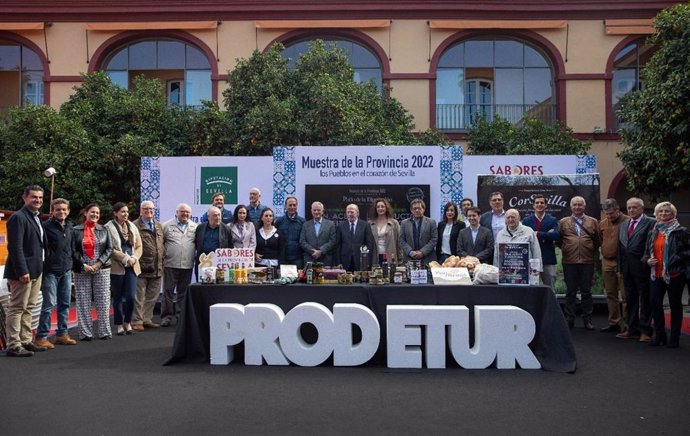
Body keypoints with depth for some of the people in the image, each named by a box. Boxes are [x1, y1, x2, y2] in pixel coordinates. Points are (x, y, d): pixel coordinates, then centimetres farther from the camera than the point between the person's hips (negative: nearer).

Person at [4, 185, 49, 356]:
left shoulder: (36, 217, 16)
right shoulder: (18, 217, -12)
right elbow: (15, 246, -18)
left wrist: (39, 268, 13)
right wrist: (22, 271, -22)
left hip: (36, 271, 9)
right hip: (23, 271, -9)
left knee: (29, 308, 14)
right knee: (17, 308, -4)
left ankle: (26, 341, 22)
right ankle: (13, 345, 1)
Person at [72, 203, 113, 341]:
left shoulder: (104, 230, 10)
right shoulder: (76, 230, 5)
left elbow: (109, 249, 4)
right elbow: (73, 250, 0)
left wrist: (99, 263, -8)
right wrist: (83, 265, -10)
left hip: (102, 269, 1)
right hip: (82, 271, -1)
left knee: (103, 302, 1)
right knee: (84, 302, 1)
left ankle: (104, 331, 7)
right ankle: (85, 332, 7)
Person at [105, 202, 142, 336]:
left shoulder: (132, 227, 12)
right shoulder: (109, 227, -5)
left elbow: (139, 246, 11)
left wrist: (134, 258, -6)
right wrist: (126, 258, -14)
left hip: (132, 266, 4)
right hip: (117, 267, -4)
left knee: (131, 296, -3)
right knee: (118, 298, 5)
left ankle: (127, 322, 17)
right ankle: (119, 325, 17)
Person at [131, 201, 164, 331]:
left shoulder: (159, 226, 17)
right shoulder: (135, 226, -5)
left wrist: (161, 262, 14)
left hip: (157, 268, 6)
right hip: (141, 267, -6)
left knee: (152, 296, 12)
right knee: (139, 296, 0)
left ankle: (147, 319, 23)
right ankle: (137, 321, 10)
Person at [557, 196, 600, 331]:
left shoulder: (593, 222, 9)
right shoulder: (563, 222, 8)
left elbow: (598, 241, 13)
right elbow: (558, 240, 12)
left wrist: (592, 250, 4)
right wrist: (565, 249, 3)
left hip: (587, 262, 0)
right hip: (569, 262, 0)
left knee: (586, 292, 5)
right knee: (570, 292, 5)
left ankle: (587, 319, 14)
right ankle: (569, 319, 12)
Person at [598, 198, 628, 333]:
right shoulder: (602, 224, 10)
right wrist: (605, 252, 13)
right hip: (607, 262, 6)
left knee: (625, 295, -2)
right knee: (610, 294, 11)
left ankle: (626, 324, 6)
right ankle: (614, 323, 20)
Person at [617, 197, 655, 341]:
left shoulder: (650, 223, -5)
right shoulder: (623, 225, 16)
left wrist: (646, 262, -15)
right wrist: (620, 267, 11)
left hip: (642, 268, -7)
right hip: (627, 268, 7)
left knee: (645, 300, 2)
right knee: (630, 300, 13)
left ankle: (645, 331, 10)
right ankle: (633, 329, 22)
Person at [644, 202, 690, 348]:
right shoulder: (653, 232, 13)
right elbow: (647, 251, 20)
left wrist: (677, 258, -16)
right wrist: (648, 260, 2)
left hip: (675, 274, -5)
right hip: (657, 274, 5)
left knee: (675, 304, 5)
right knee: (655, 303, 3)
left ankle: (674, 338, 14)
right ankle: (659, 336, 16)